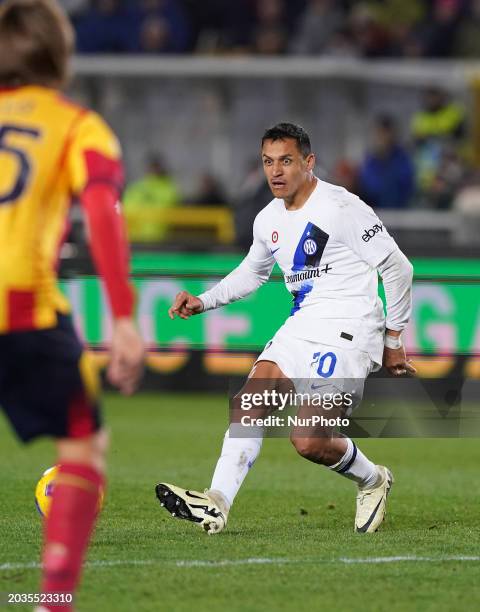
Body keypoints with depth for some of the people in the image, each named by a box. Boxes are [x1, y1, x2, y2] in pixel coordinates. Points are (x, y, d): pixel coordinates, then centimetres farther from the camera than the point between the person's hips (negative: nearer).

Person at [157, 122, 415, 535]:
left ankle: (373, 481, 15)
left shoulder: (342, 208, -13)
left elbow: (398, 268, -8)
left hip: (349, 331, -7)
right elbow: (252, 273, 31)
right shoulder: (268, 220, 10)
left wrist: (393, 339, -2)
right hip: (302, 326, 7)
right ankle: (218, 503, -24)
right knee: (251, 399, -16)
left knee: (308, 442, -15)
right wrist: (204, 302, 15)